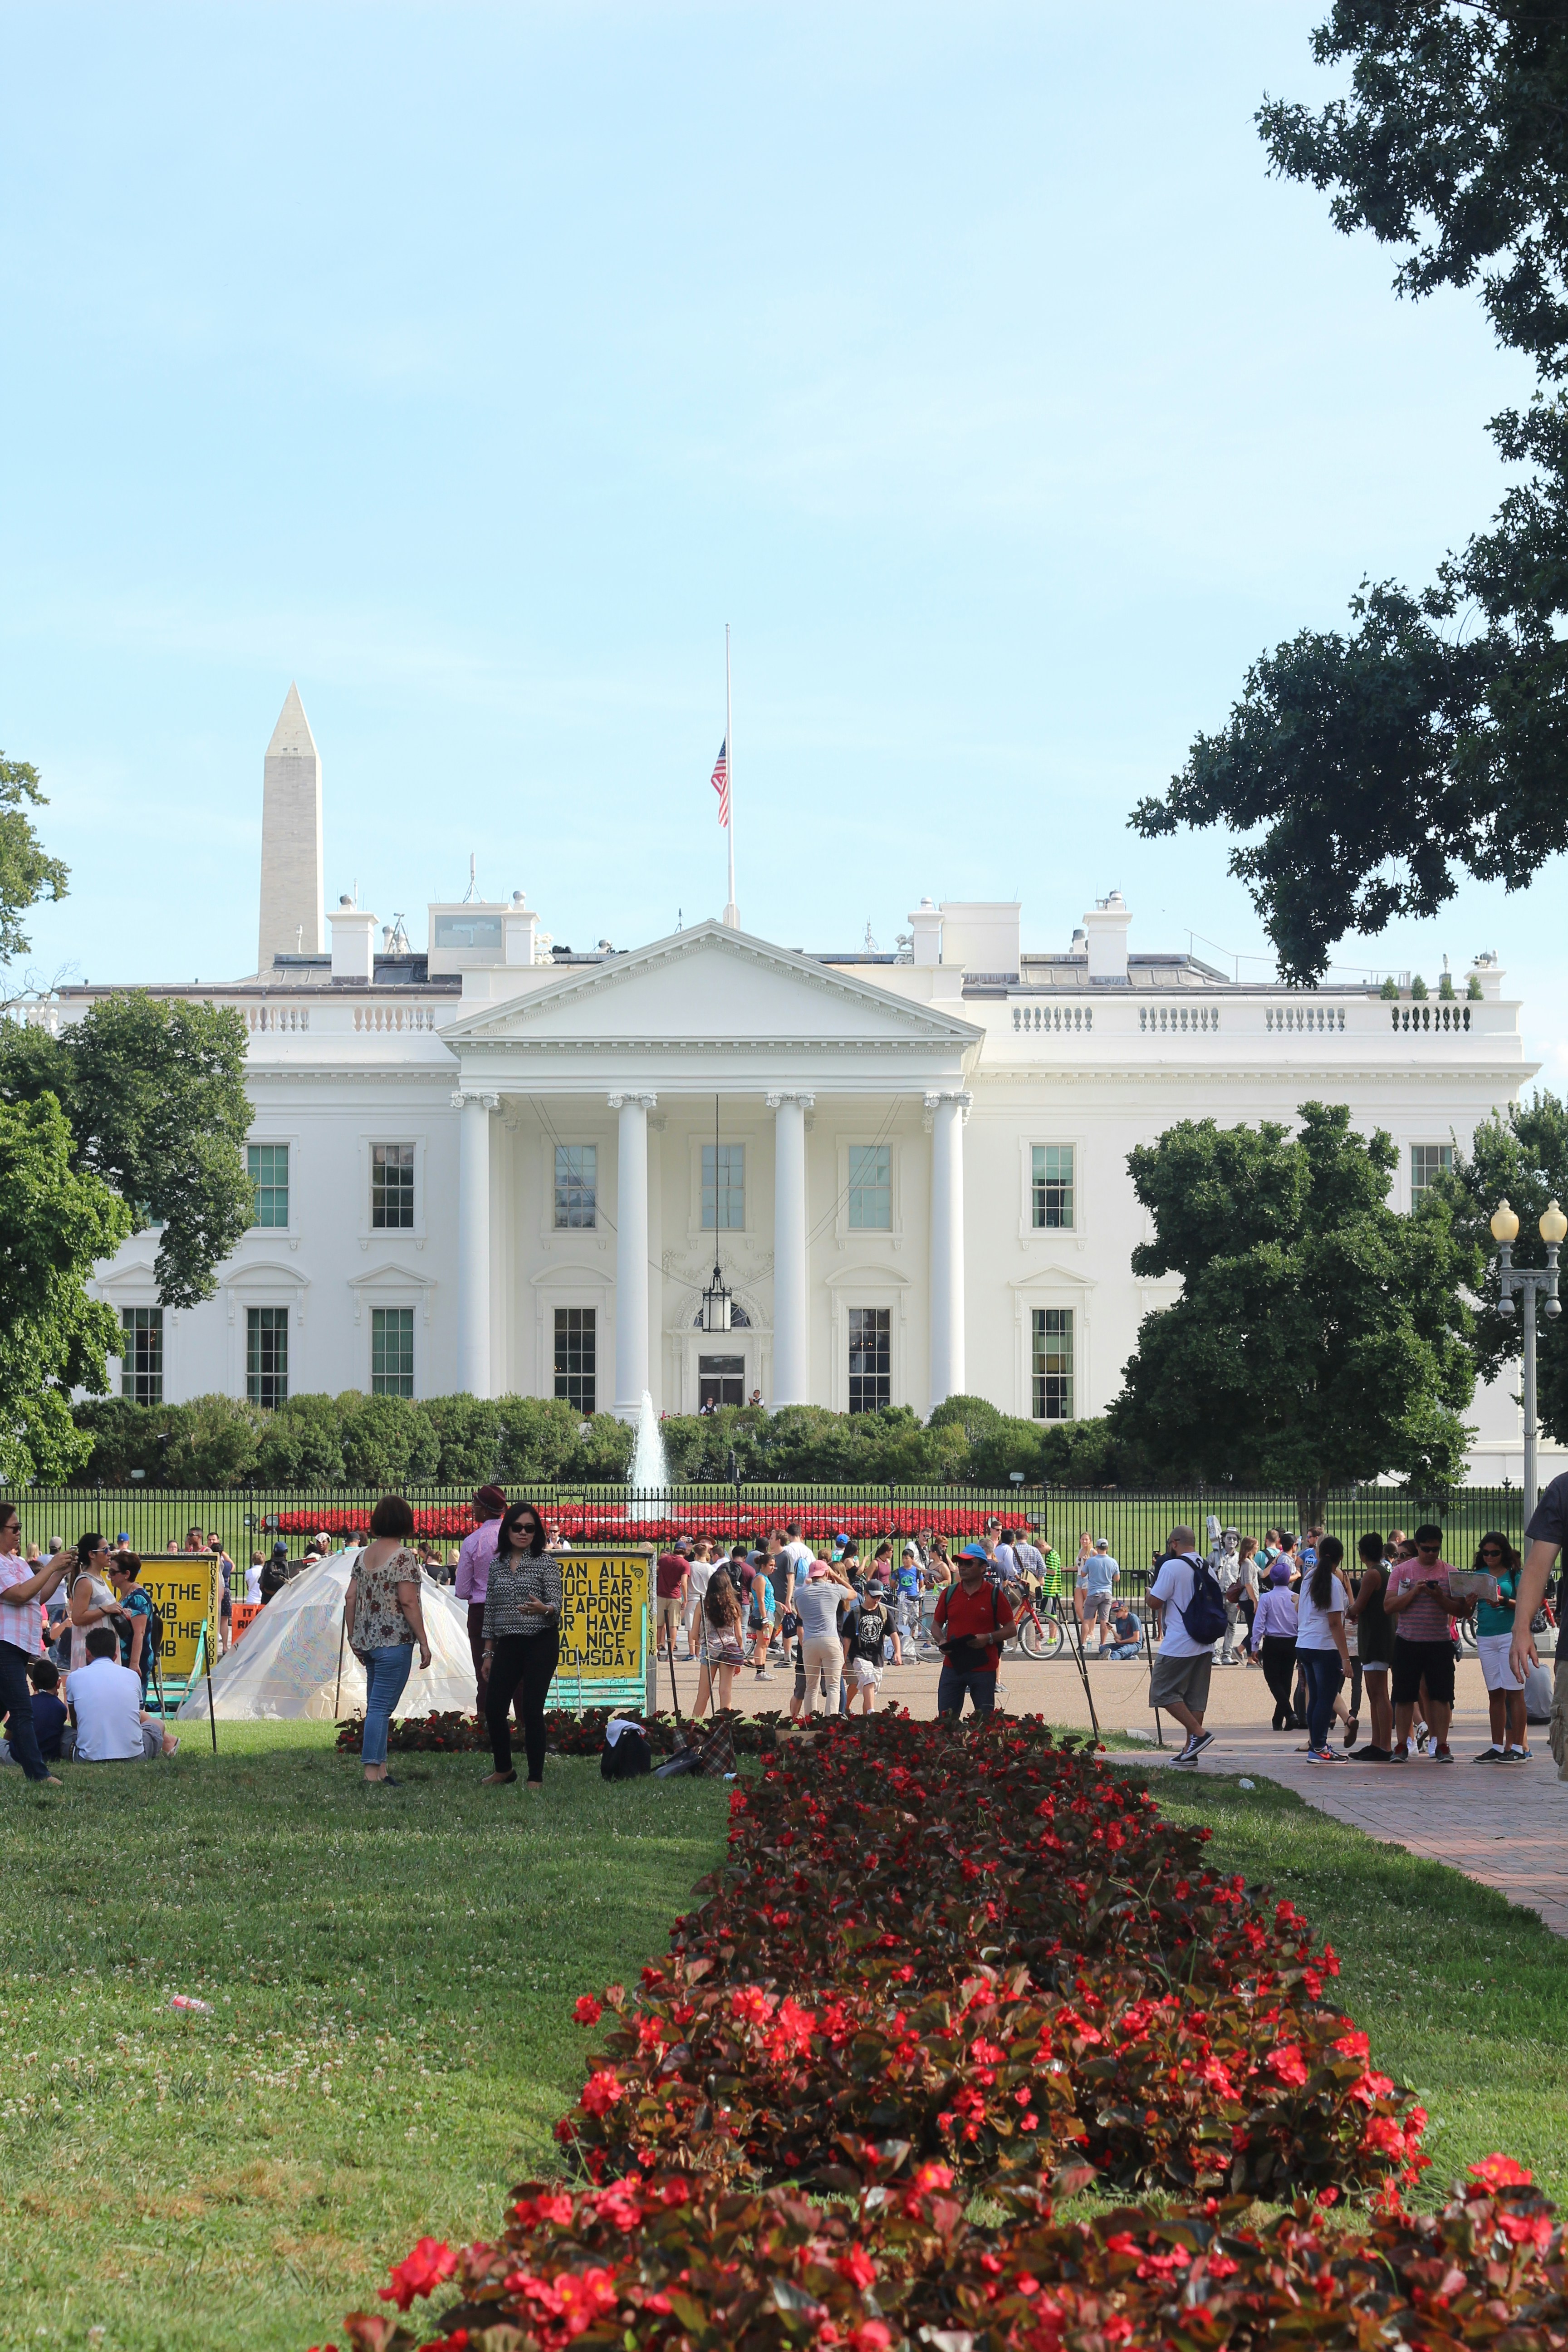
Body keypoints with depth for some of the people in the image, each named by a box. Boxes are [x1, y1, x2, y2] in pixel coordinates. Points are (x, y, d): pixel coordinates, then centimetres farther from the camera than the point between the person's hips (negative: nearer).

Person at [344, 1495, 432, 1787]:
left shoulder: (365, 1555, 10)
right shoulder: (403, 1556, -11)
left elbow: (351, 1598, 10)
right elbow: (408, 1602, -15)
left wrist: (352, 1636, 19)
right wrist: (424, 1642, -11)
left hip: (367, 1640, 7)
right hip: (395, 1641, -7)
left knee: (376, 1706, 13)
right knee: (381, 1707, -8)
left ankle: (380, 1770, 16)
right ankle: (372, 1773, -11)